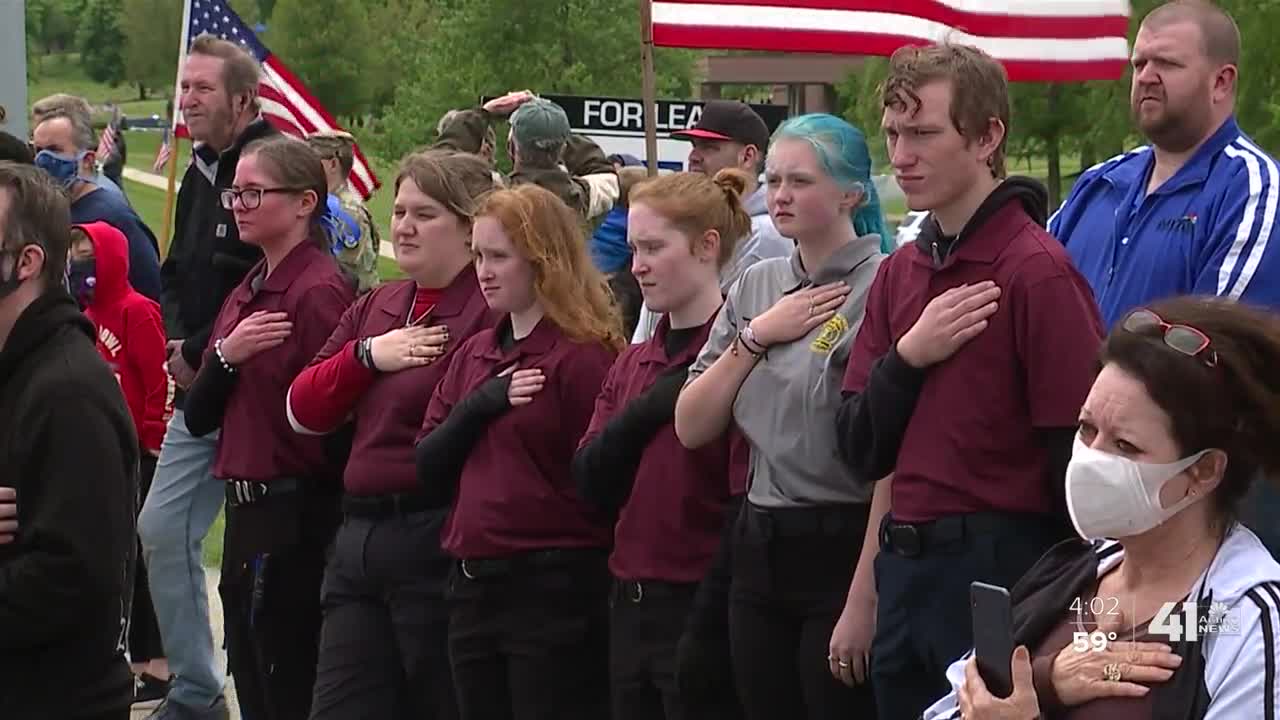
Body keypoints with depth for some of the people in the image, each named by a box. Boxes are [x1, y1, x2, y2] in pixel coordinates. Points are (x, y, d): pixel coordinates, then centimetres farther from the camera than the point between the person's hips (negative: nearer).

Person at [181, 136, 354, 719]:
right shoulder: (245, 294, 13)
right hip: (247, 515, 9)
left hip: (296, 518, -9)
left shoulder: (318, 291, -14)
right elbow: (198, 419, 10)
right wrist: (225, 357, -7)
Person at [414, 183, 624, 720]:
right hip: (472, 587, 7)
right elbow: (428, 473, 8)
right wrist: (477, 407, -7)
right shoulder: (472, 354, 13)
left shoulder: (583, 356, -10)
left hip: (554, 590, -7)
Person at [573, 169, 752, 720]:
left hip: (703, 606, -7)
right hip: (631, 606, 7)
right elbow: (591, 484, 4)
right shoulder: (631, 364, 13)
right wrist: (646, 410, -11)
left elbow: (749, 497, -15)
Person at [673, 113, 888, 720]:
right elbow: (691, 427, 8)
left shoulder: (880, 287, -10)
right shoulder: (755, 287, 12)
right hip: (760, 551, 7)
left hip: (841, 550, -7)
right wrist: (756, 336, -3)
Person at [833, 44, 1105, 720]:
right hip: (904, 573, 7)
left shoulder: (1037, 271, -12)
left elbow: (1077, 458, -12)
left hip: (999, 567, -7)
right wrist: (909, 355, -6)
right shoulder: (898, 272, 11)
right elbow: (862, 450, 10)